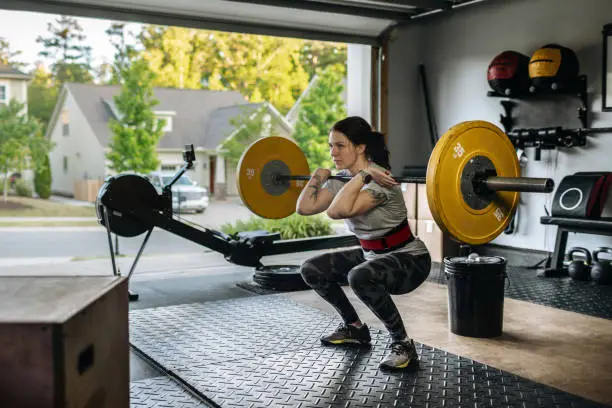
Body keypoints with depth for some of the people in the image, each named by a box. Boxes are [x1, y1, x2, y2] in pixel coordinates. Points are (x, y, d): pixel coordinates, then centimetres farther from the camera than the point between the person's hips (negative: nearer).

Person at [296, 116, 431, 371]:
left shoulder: (379, 181, -27)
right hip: (371, 255, 9)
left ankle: (402, 343, -17)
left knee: (360, 277, -38)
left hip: (408, 259, -8)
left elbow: (337, 211, -42)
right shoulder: (341, 180, -1)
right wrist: (319, 176, 1)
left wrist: (363, 175, -37)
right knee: (312, 270, 3)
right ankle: (354, 328, 20)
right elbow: (304, 207, -3)